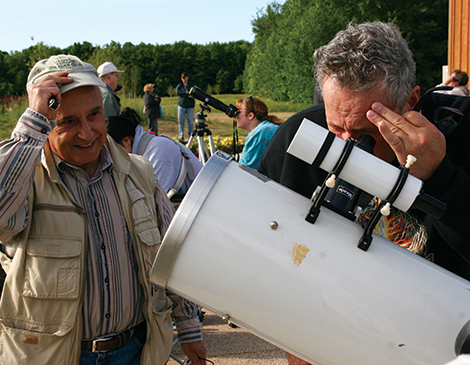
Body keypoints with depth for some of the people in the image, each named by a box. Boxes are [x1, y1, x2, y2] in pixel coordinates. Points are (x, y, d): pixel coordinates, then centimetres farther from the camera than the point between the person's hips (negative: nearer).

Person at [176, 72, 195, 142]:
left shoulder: (192, 86, 9)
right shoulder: (179, 85, 11)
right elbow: (177, 92, -9)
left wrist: (183, 94, -15)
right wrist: (187, 94, -13)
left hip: (190, 106, 0)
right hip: (181, 106, 1)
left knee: (190, 122, 0)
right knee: (181, 122, -1)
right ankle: (181, 137, 2)